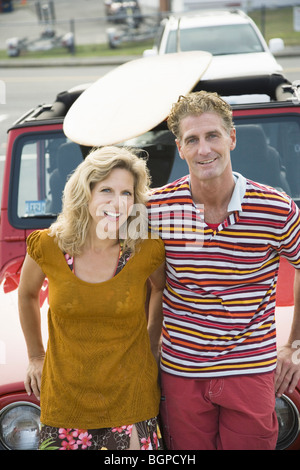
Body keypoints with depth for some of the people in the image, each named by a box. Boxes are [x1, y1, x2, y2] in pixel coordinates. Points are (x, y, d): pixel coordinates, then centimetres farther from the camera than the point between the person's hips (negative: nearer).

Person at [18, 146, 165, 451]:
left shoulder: (147, 250, -10)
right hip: (65, 400, 1)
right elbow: (27, 295, 11)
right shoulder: (48, 246, -9)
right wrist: (35, 357, 18)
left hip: (131, 400, 0)